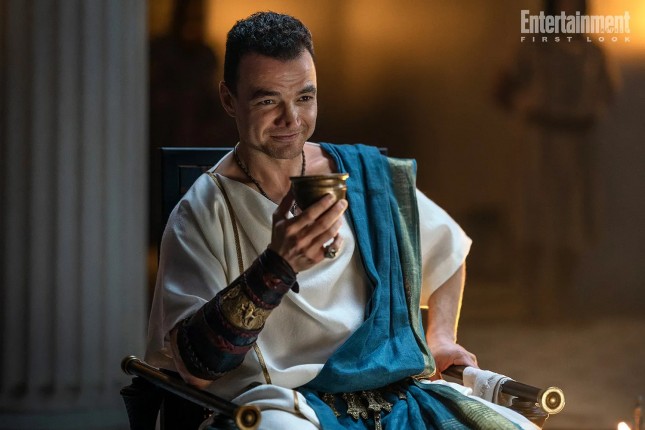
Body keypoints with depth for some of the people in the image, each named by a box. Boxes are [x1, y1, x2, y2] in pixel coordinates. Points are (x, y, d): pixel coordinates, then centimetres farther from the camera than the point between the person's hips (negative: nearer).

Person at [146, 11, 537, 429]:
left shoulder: (369, 177, 12)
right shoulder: (202, 212, 0)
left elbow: (448, 251, 33)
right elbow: (195, 366, -12)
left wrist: (440, 339, 19)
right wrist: (277, 267, -22)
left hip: (394, 391, 4)